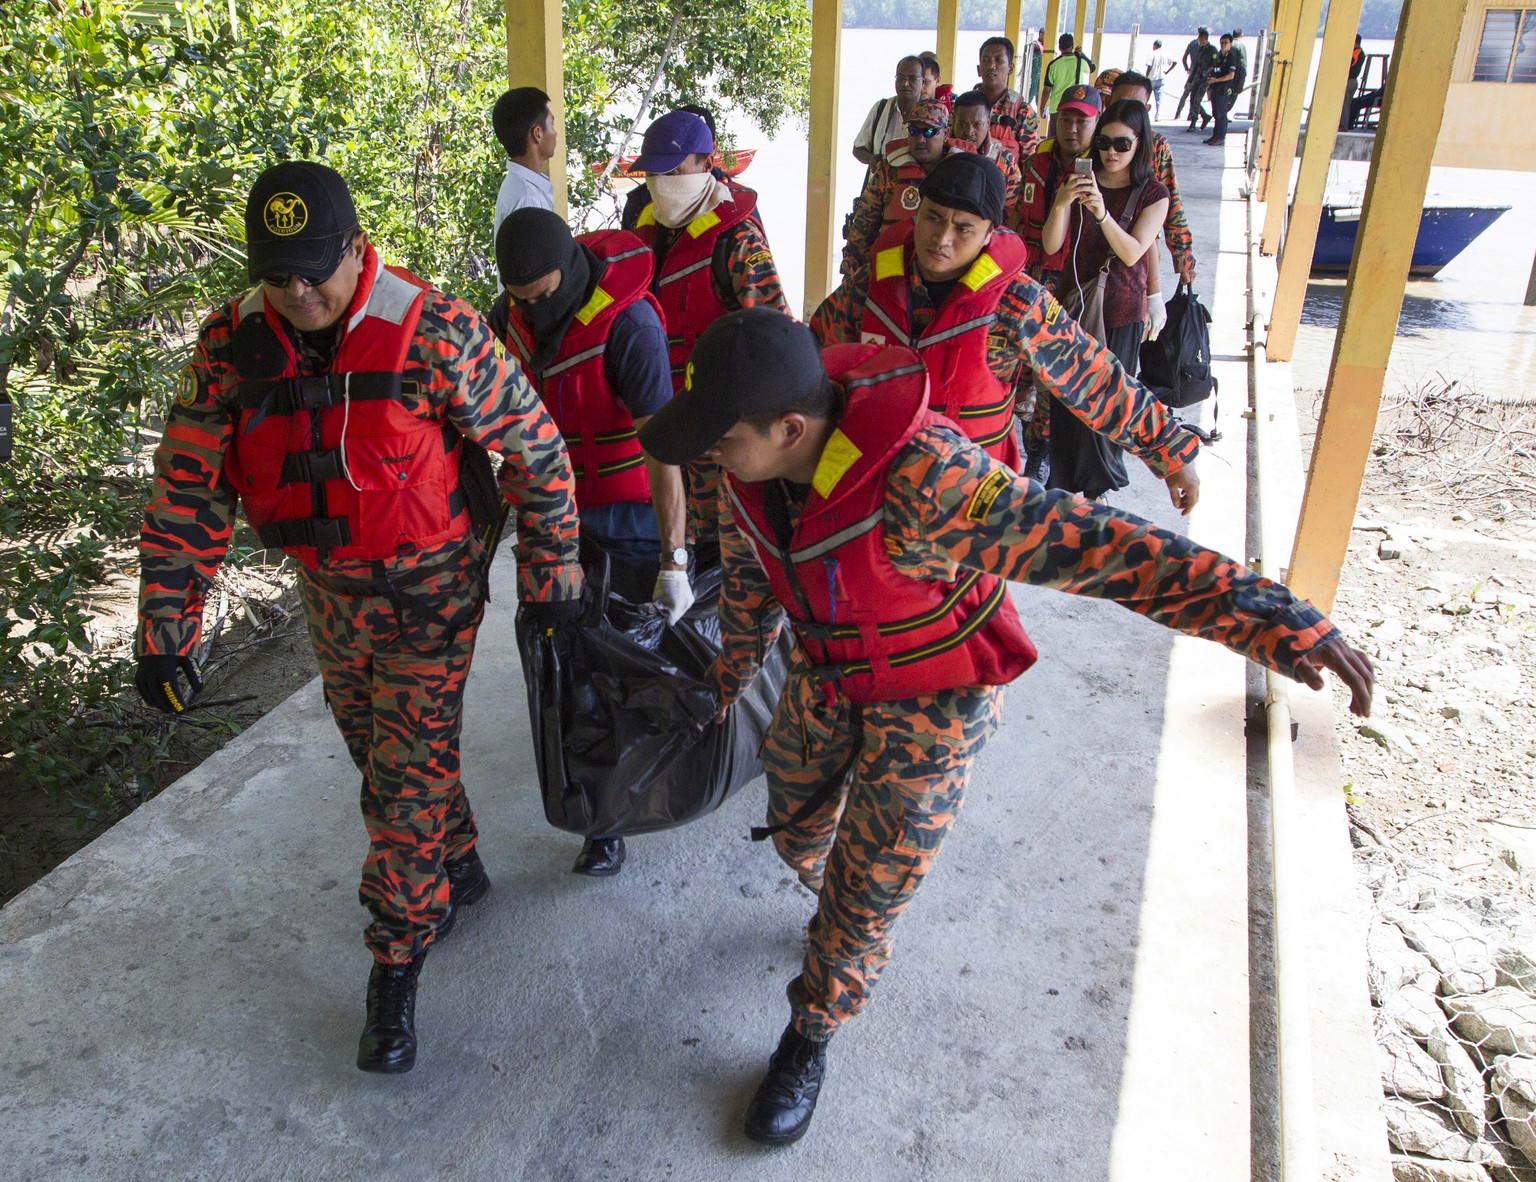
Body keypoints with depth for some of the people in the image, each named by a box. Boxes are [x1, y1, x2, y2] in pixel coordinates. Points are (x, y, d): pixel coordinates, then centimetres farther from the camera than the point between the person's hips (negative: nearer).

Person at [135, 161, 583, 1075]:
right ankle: (458, 871, 45)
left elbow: (535, 445, -13)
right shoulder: (233, 345, -9)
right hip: (329, 590, 5)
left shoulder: (433, 332, -22)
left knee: (410, 775, -4)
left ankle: (398, 968, 14)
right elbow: (190, 490, -5)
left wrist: (553, 572, -8)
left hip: (430, 588, -5)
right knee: (377, 752, 19)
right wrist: (167, 631, -6)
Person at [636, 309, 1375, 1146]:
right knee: (795, 831, 24)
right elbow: (748, 571, 4)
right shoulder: (752, 461, -17)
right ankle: (842, 910, 59)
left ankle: (810, 1041, 34)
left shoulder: (920, 479, -39)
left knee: (866, 890, 6)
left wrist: (1278, 622, -47)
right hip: (828, 674, 6)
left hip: (933, 695, -6)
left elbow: (1099, 547, -42)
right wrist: (732, 670, 20)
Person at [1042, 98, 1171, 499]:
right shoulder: (1080, 180, 0)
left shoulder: (1153, 194, -3)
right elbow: (1051, 245, -11)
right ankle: (1066, 478, 16)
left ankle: (1097, 480, 25)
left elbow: (1132, 253, -18)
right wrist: (1062, 203, -30)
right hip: (1074, 301, 1)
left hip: (1121, 310, -1)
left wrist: (1102, 212, -33)